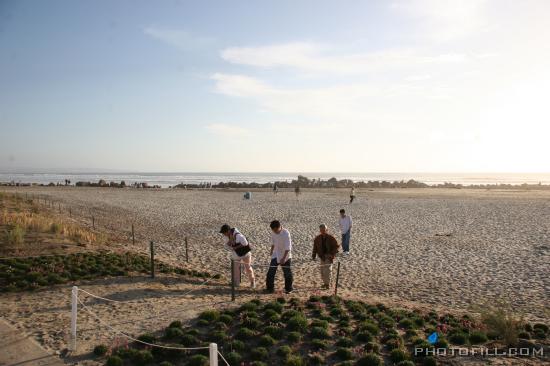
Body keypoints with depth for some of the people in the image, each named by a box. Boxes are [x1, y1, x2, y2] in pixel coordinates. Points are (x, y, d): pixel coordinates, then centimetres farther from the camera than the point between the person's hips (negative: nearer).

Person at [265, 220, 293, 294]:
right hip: (276, 255, 5)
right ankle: (270, 288, 12)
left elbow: (288, 247, -22)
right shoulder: (273, 233, -4)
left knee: (287, 273, 5)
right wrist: (271, 252, 19)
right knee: (271, 272, 1)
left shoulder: (286, 233, -22)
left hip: (285, 256, -5)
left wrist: (283, 258, -26)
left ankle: (288, 289, 20)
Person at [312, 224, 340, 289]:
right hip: (322, 256, 4)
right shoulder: (317, 238, 1)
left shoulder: (331, 238, -9)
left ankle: (327, 284, -2)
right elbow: (315, 247, 8)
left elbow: (336, 246, -5)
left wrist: (332, 253, -17)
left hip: (329, 256, -4)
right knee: (322, 270, 8)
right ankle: (325, 282, 22)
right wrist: (313, 255, 1)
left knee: (327, 270, -10)